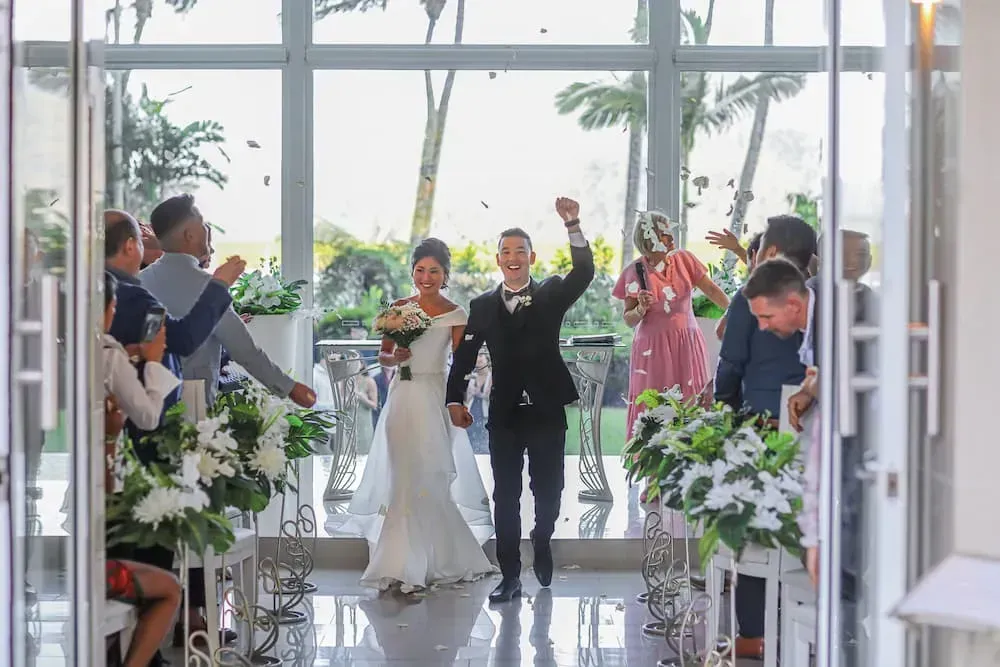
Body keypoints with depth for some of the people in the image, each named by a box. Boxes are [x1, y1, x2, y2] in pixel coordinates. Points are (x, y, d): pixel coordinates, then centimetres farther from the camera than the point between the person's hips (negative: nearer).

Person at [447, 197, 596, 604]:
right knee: (505, 496, 2)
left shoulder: (551, 295, 3)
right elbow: (465, 355, 6)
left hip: (547, 411, -1)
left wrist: (573, 226, -26)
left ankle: (542, 542, 39)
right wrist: (455, 399, -3)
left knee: (548, 491, 10)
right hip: (505, 414, 1)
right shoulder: (482, 306, 6)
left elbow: (584, 273, -14)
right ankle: (510, 577, 8)